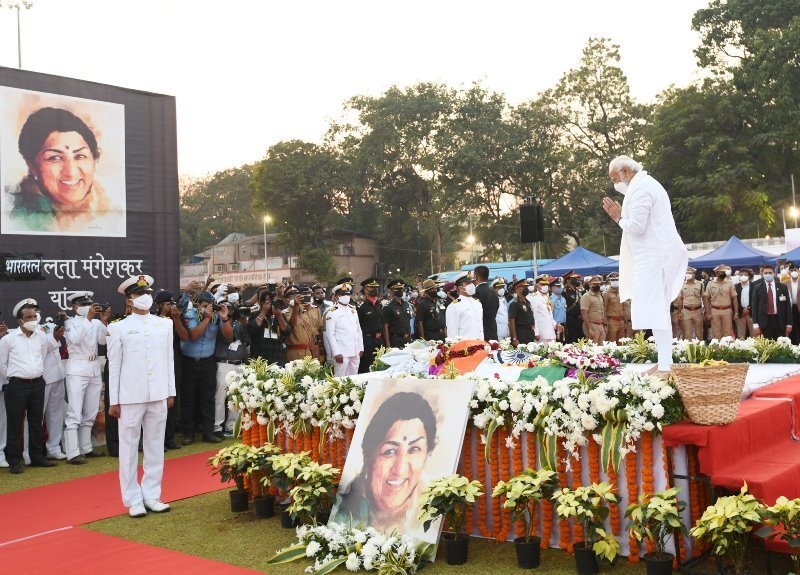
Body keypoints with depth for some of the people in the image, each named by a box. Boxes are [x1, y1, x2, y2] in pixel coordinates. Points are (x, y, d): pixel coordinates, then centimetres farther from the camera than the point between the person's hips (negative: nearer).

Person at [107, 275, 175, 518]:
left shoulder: (165, 324, 8)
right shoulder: (119, 328, 0)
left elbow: (169, 359, 10)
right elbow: (114, 366, 0)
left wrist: (171, 392, 8)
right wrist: (114, 401, -2)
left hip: (158, 396, 3)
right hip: (130, 397, -3)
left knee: (155, 447, 8)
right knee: (129, 448, 3)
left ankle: (151, 495, 17)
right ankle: (133, 500, 11)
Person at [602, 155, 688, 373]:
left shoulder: (640, 189, -13)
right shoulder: (647, 185, 21)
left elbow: (636, 226, -21)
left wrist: (619, 218, -3)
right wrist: (621, 216, 12)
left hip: (653, 257, -11)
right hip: (657, 255, 11)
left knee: (655, 310, -12)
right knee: (659, 310, 13)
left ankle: (665, 365, -13)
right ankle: (664, 361, 18)